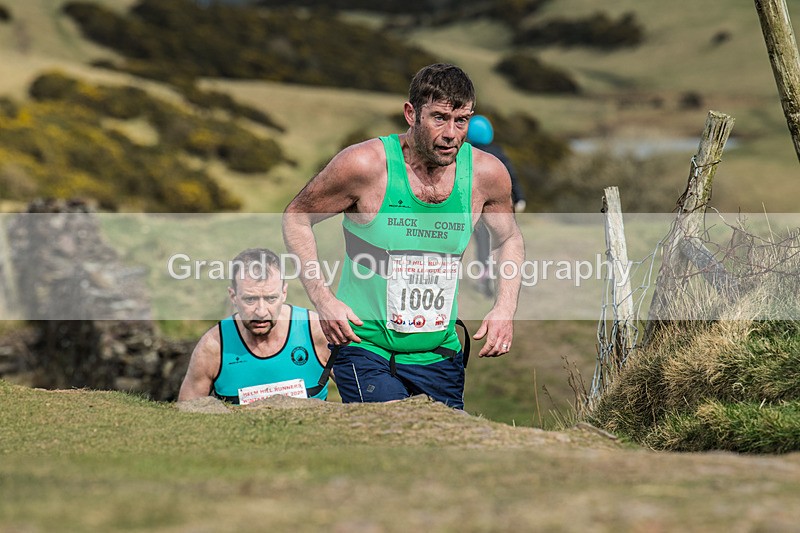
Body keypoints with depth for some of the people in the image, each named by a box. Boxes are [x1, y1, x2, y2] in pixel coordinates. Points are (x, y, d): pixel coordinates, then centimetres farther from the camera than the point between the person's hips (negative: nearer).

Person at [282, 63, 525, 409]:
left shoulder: (486, 174, -4)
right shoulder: (366, 164, -15)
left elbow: (509, 239, 16)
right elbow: (296, 217, -1)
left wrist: (505, 307, 1)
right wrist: (322, 298, -11)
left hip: (439, 356, 4)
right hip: (365, 347, -4)